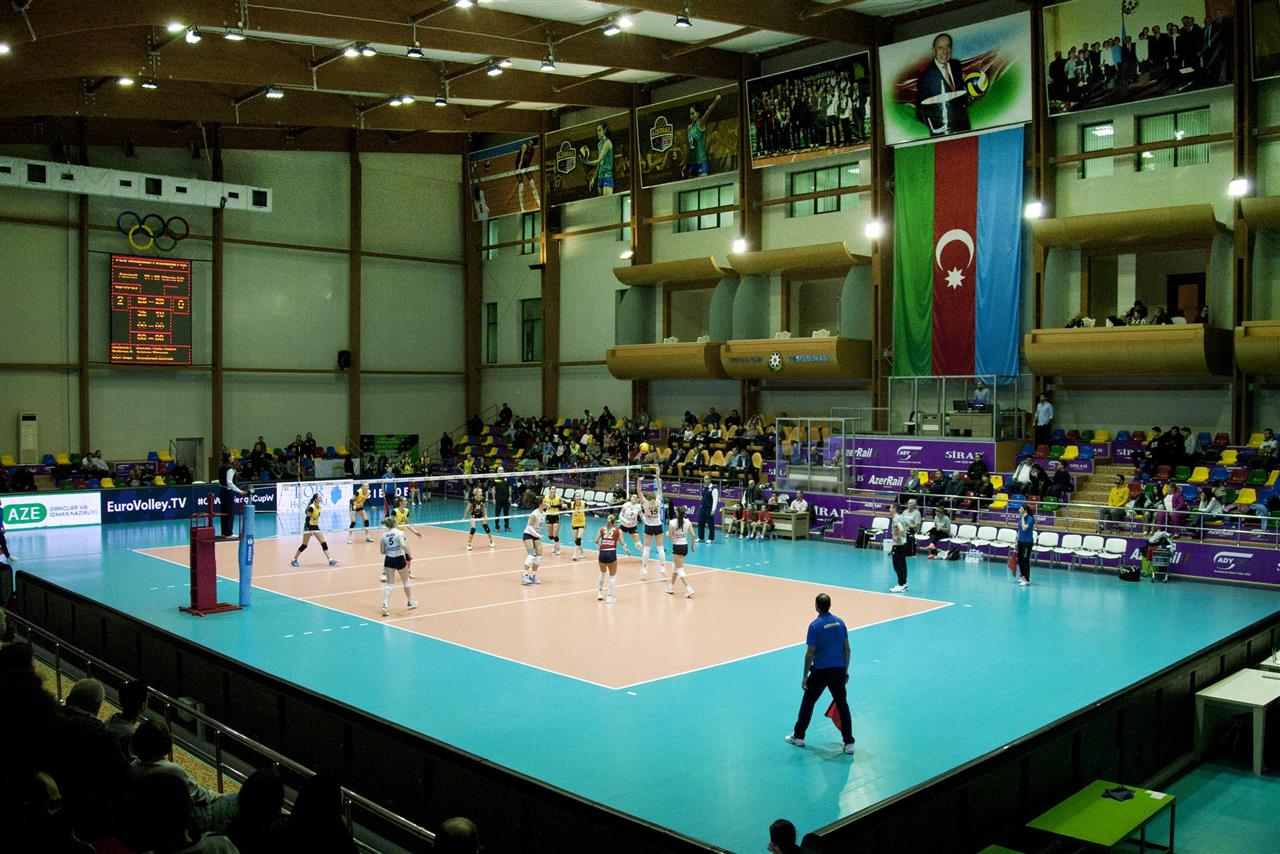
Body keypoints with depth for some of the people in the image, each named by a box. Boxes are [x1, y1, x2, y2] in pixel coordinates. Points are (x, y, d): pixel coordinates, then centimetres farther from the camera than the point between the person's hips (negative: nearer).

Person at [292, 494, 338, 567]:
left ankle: (330, 560, -5)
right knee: (304, 545, -3)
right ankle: (294, 560, 11)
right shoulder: (311, 507, -21)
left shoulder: (320, 507, 3)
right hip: (308, 527, -7)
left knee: (324, 543, -2)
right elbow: (307, 519, -22)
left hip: (315, 526, 7)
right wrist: (309, 530, -25)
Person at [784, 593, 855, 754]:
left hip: (820, 671, -4)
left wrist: (805, 676, -5)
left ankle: (798, 736, 23)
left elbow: (810, 654, -13)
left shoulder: (815, 626, -14)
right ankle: (849, 743, 7)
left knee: (808, 702, 12)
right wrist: (845, 670, 16)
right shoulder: (840, 622, 1)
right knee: (842, 705, 9)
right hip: (839, 670, 4)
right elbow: (847, 649, 6)